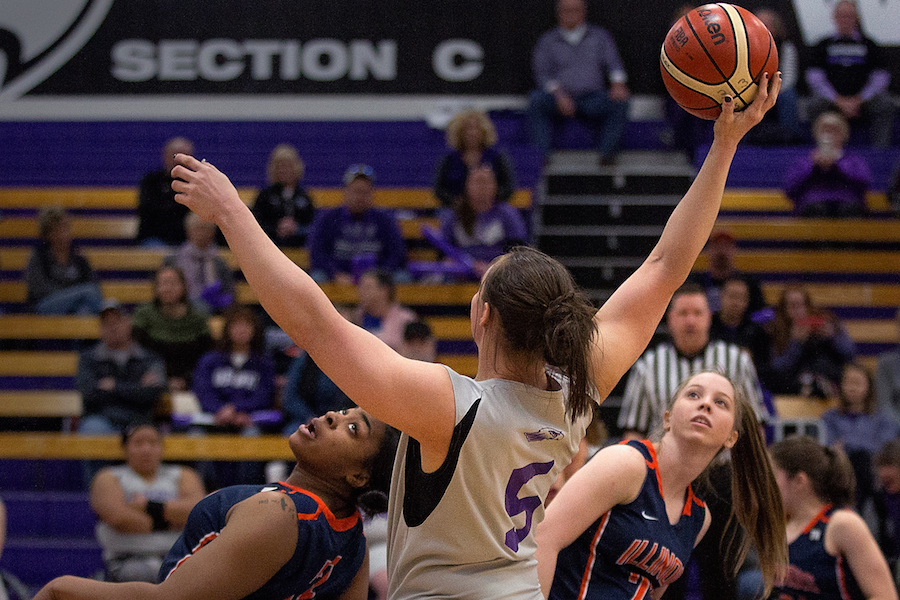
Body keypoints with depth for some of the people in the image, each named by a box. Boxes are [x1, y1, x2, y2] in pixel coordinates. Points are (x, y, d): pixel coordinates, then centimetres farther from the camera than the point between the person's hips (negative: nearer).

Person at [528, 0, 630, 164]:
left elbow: (613, 63, 5)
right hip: (561, 100, 0)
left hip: (593, 98, 0)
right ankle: (541, 154, -36)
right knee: (536, 99, -31)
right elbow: (542, 73, 3)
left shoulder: (599, 36, 18)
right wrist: (558, 94, -17)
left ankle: (607, 151, -34)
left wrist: (618, 83, -18)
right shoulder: (548, 40, 15)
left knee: (619, 103, -30)